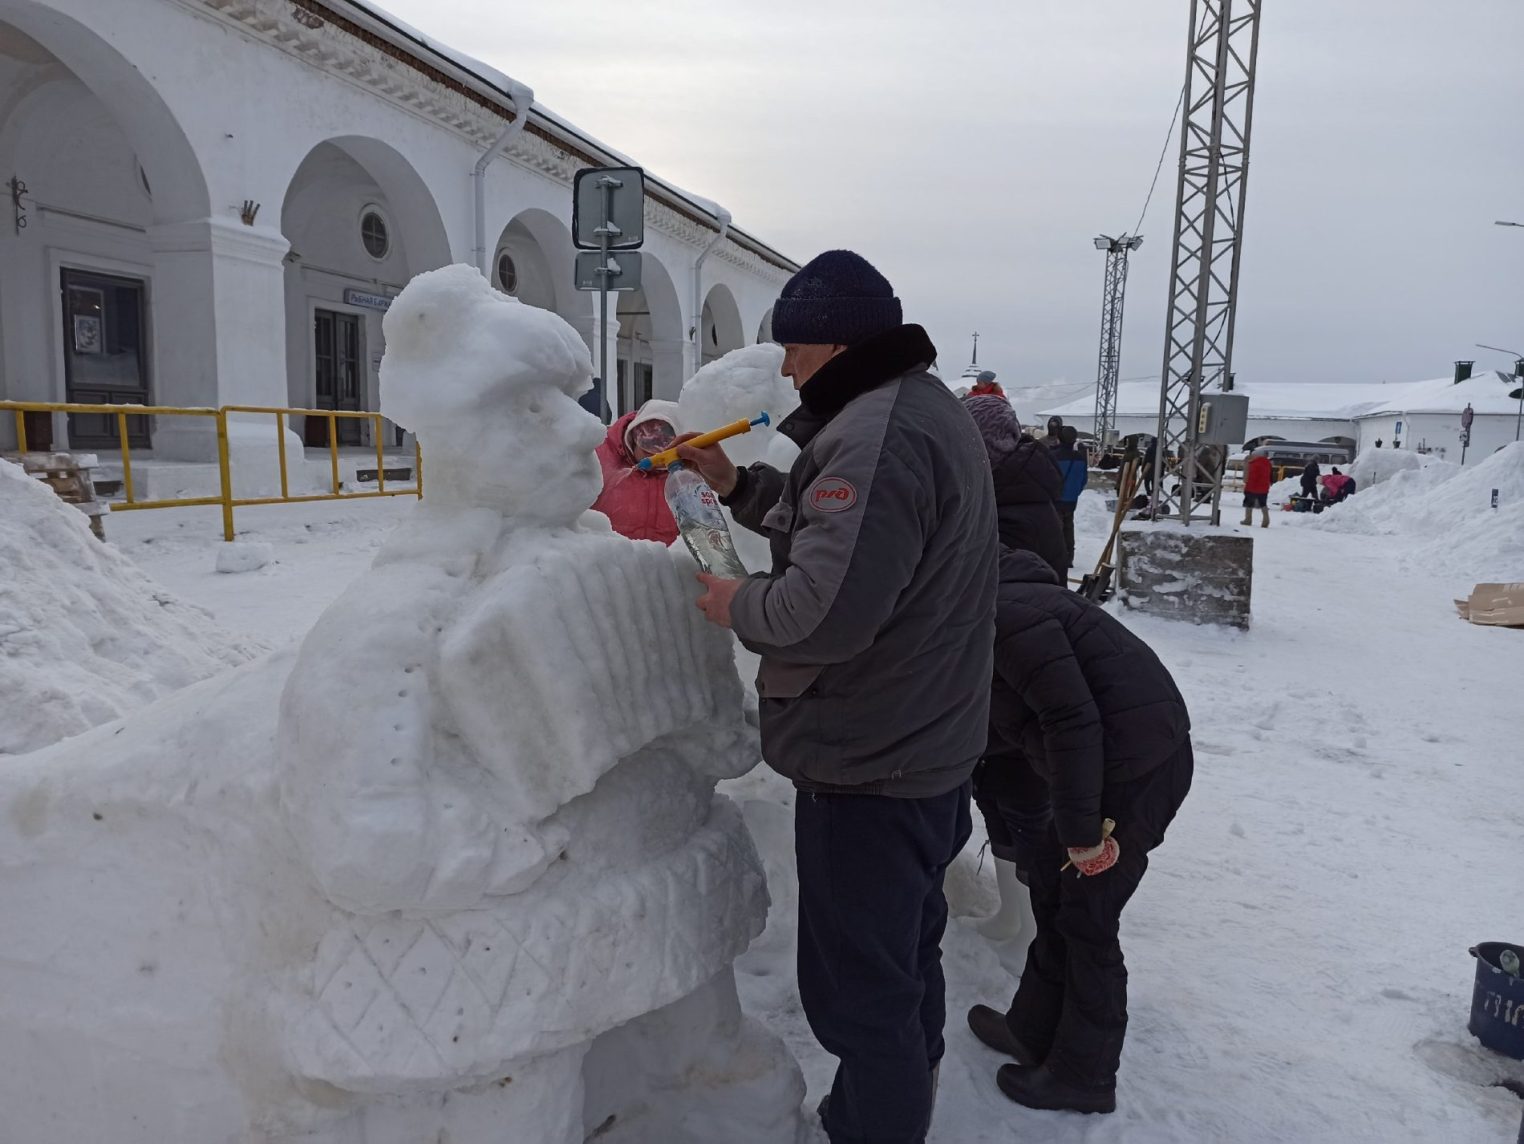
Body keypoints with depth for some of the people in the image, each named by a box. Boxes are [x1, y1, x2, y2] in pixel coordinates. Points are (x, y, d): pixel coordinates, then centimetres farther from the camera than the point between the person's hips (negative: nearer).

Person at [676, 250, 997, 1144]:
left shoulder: (874, 433, -25)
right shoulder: (926, 407, 10)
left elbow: (825, 606, -34)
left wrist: (738, 605, -15)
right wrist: (738, 486, 9)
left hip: (869, 767, -11)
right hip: (928, 749, 11)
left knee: (858, 980, 5)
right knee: (904, 950, 29)